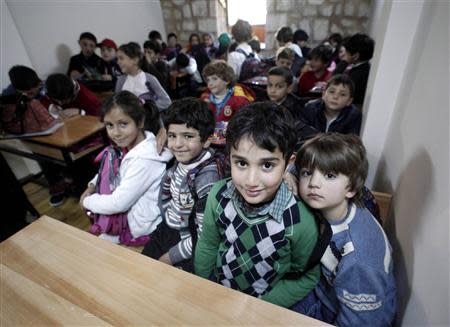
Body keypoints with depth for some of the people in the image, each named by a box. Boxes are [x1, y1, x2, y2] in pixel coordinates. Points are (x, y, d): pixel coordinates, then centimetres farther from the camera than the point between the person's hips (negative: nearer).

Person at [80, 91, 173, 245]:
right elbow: (110, 169, 12)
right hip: (129, 208, 8)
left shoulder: (143, 161, -34)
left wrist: (86, 201, -10)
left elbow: (118, 204, -26)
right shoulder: (132, 143, -8)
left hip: (140, 225, -8)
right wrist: (92, 185, -1)